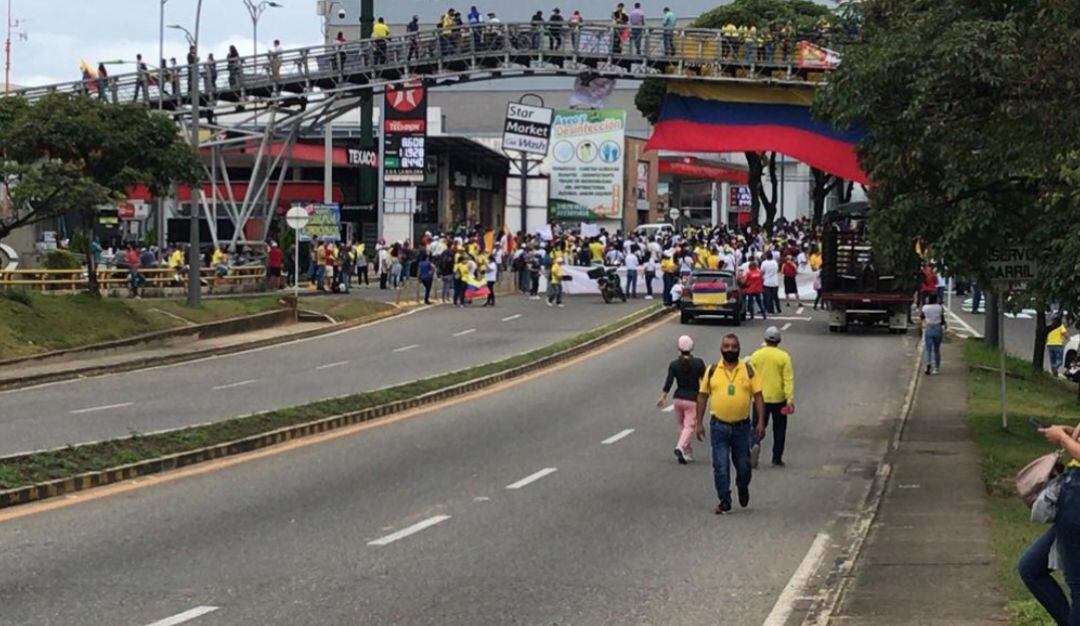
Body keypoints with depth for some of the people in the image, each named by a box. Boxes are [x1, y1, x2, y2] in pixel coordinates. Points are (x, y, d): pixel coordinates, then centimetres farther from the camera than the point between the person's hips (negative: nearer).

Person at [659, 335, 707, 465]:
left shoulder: (674, 365, -2)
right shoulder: (698, 363, -5)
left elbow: (669, 382, -11)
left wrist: (663, 397, -10)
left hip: (678, 398, 3)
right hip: (693, 399, -3)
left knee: (682, 426, 17)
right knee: (689, 426, -7)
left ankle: (688, 453, 21)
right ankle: (680, 447, -31)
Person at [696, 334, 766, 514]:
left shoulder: (748, 370, 0)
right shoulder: (712, 371, 1)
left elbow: (758, 396, 1)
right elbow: (702, 396, 6)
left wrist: (761, 422, -6)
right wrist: (699, 423, 2)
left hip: (742, 426, 0)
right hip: (719, 426, 0)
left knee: (743, 465, 10)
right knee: (720, 466, -3)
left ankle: (743, 488, 39)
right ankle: (724, 501, 6)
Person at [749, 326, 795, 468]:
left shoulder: (756, 355, -1)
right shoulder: (784, 357, -6)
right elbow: (788, 379, -11)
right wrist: (790, 399, -13)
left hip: (760, 398, 1)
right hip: (778, 398, -1)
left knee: (758, 426, 8)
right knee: (779, 429, 12)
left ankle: (755, 444, -23)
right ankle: (777, 459, 12)